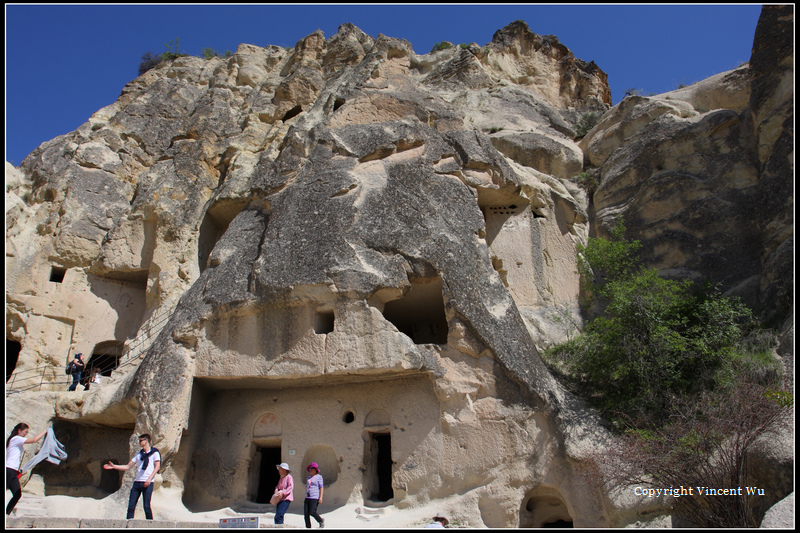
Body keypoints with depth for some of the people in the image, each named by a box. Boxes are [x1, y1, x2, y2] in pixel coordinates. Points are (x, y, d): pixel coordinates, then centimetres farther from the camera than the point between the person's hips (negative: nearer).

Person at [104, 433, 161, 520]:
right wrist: (114, 466, 13)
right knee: (131, 506, -1)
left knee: (146, 506, -9)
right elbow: (128, 466, 22)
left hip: (148, 483, -6)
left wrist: (149, 478, -16)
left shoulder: (154, 452, 4)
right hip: (137, 482, 6)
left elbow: (157, 466, -5)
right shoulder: (138, 455, 22)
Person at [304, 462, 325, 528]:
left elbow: (321, 488, -3)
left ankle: (321, 521, 13)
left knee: (312, 512, -12)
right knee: (306, 513, -3)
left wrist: (321, 497, -11)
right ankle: (308, 527, 5)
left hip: (315, 498, -6)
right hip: (307, 497, 6)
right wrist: (306, 497, 19)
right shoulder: (309, 478, 19)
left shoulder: (318, 477, 1)